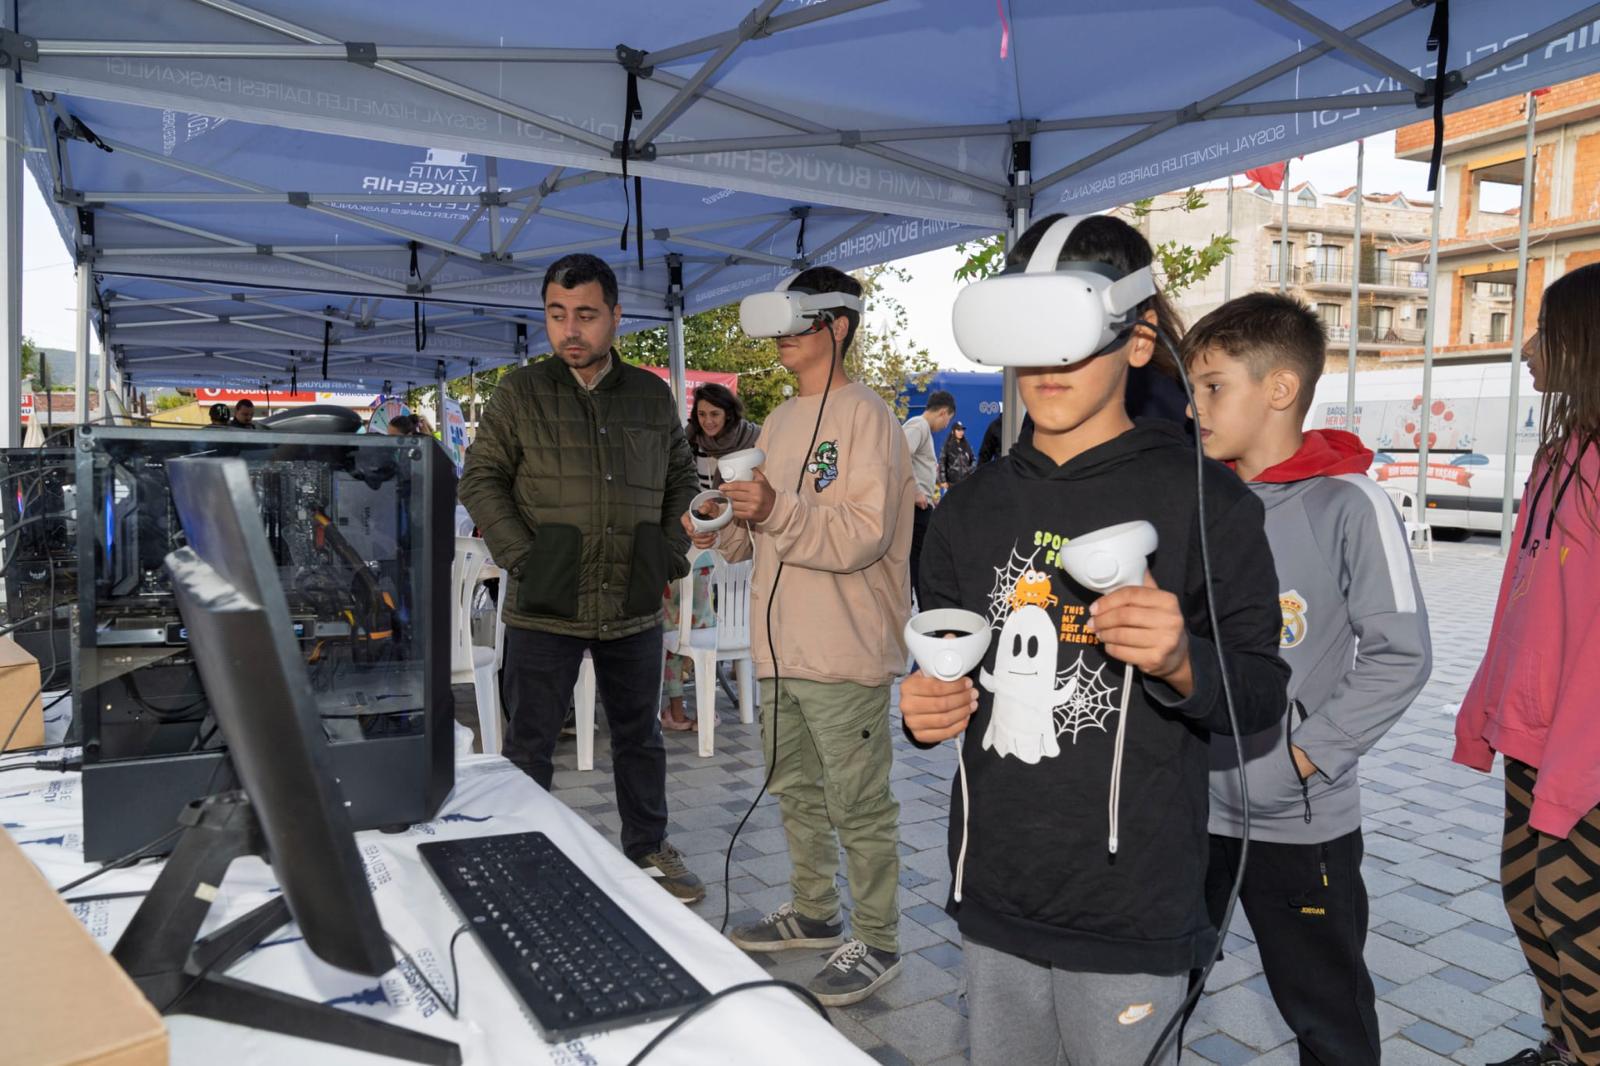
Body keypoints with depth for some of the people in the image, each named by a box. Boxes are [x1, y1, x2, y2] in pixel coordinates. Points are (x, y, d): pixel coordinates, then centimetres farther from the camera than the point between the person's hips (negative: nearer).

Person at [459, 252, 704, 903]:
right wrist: (520, 556, -12)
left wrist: (671, 554, 3)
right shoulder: (520, 394, -1)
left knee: (639, 735, 16)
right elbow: (480, 479, 0)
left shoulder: (652, 396, 7)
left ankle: (648, 848, 33)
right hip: (544, 606, -2)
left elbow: (681, 479, 16)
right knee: (530, 745, 7)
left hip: (635, 606, 3)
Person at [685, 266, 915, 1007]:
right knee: (796, 790, 20)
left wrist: (776, 512, -31)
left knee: (858, 803, 3)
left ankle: (876, 942, 19)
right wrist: (723, 528, 0)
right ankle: (815, 913, 37)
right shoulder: (779, 422, 15)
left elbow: (865, 534, -21)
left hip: (844, 653, -9)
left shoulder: (864, 416, -11)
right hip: (781, 647, 9)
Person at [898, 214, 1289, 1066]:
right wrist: (927, 710, -5)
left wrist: (1181, 663, -26)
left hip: (1128, 924, -4)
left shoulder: (1202, 499, -10)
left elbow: (1262, 694, -7)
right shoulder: (971, 507, 5)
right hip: (992, 903, 5)